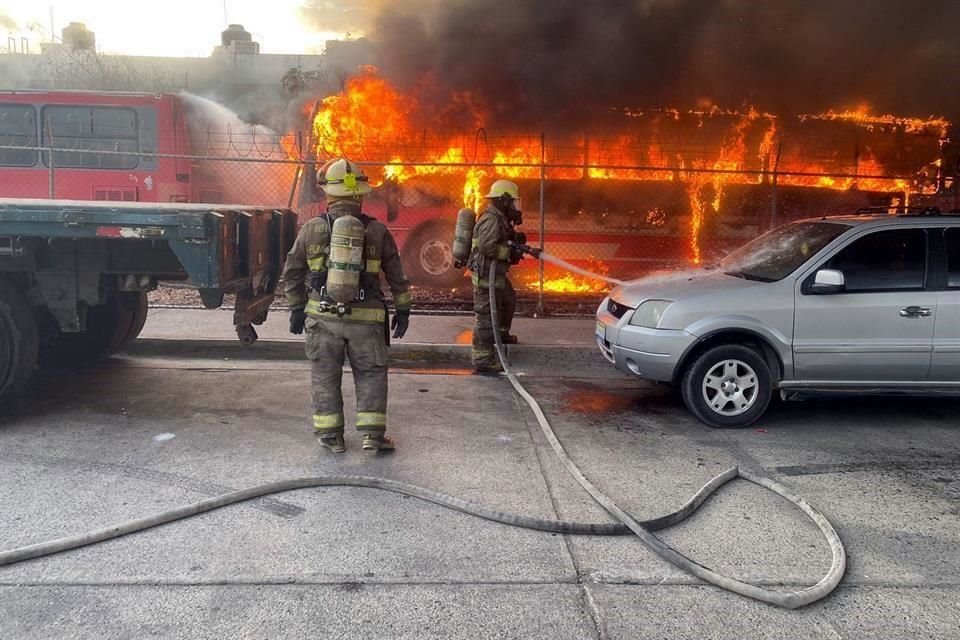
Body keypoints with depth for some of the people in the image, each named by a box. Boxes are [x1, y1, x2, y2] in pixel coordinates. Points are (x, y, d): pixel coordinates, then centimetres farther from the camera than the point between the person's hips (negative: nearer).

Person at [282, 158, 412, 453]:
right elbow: (396, 275, 4)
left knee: (325, 375, 12)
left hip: (322, 316, 1)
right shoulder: (376, 230, -1)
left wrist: (296, 309, 19)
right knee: (370, 373, 11)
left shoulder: (312, 229, 0)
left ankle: (330, 435, 16)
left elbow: (292, 273, 8)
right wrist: (403, 309, 14)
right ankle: (372, 434, 7)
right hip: (366, 317, 0)